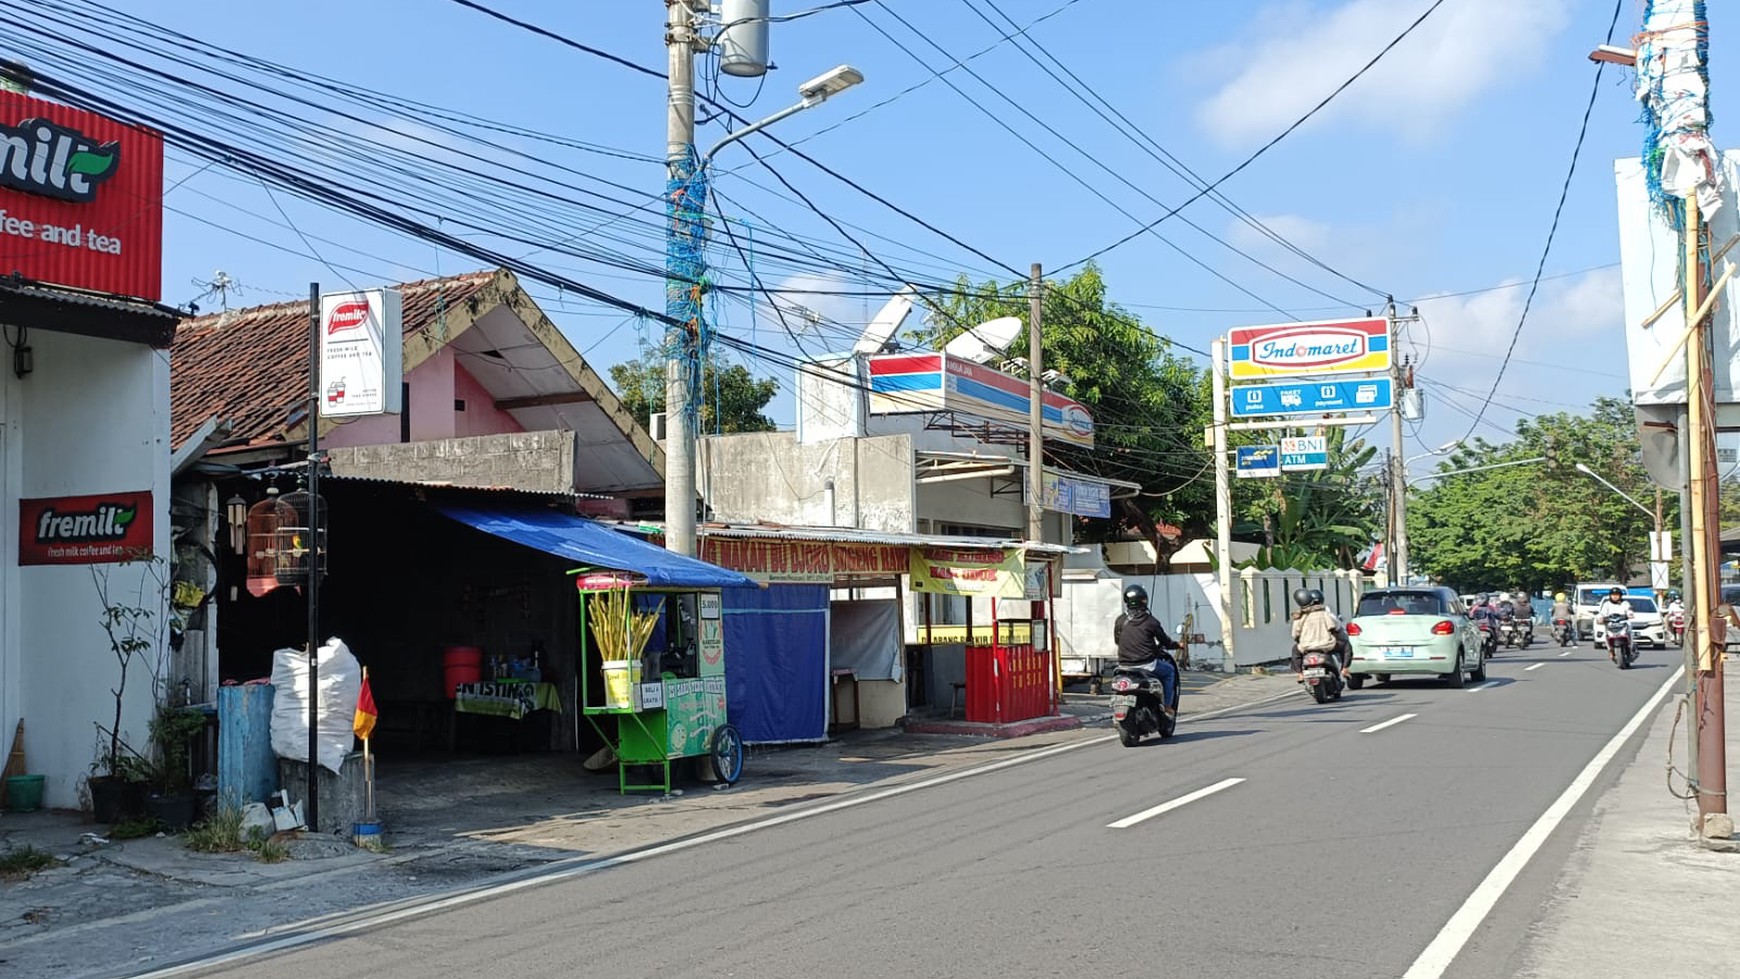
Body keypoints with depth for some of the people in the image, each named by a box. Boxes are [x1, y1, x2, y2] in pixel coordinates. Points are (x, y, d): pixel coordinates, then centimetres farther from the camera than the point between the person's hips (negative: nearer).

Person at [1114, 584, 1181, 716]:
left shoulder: (1120, 620, 3)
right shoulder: (1150, 621, -6)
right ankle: (1167, 706, 18)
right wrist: (1177, 645, 26)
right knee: (1169, 671, 22)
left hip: (1124, 665, 4)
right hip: (1146, 665, -3)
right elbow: (1164, 640, 5)